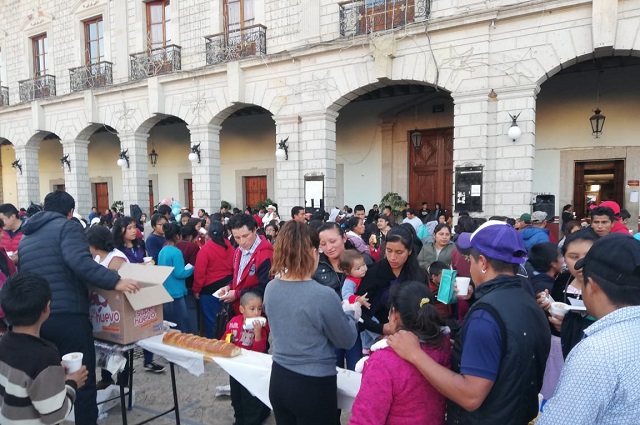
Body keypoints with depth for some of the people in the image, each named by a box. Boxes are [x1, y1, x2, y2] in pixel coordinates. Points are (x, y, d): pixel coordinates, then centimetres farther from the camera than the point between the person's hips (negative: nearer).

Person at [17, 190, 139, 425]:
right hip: (68, 316, -7)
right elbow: (79, 261, -22)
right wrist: (115, 281, -28)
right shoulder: (67, 227, -3)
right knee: (83, 380, 2)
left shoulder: (25, 238, 20)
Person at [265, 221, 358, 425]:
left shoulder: (271, 288, -5)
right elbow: (347, 341, -10)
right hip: (314, 385, -6)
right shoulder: (324, 295, -25)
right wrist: (349, 313, 9)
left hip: (278, 380, 6)